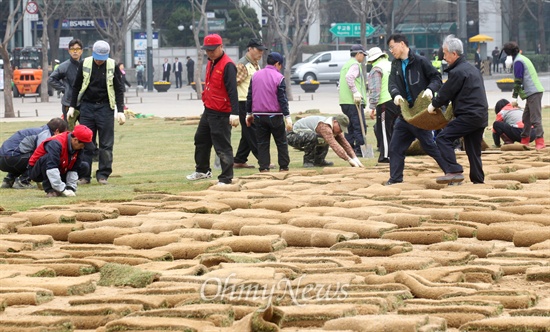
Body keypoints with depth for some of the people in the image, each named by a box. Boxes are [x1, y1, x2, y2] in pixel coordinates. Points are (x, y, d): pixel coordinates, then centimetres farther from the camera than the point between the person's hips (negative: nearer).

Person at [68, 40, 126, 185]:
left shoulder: (112, 66, -2)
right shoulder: (85, 64, 1)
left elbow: (119, 90, 3)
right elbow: (76, 86, 11)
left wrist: (120, 110, -3)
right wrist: (72, 106, 9)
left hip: (105, 108, -1)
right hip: (87, 106, 1)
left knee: (106, 143, -1)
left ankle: (103, 174, 7)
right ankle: (84, 175, 6)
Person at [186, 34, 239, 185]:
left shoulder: (227, 65, -17)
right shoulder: (211, 63, 12)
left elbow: (232, 91, -24)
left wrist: (235, 114, -29)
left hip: (221, 114, -10)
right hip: (208, 110, 10)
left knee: (222, 147, -7)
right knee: (201, 139, 22)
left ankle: (226, 178, -2)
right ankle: (202, 170, 39)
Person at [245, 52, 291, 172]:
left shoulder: (255, 75, 7)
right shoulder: (279, 77, -7)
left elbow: (249, 96, 10)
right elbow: (282, 99, -11)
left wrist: (249, 114, 19)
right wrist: (287, 117, -10)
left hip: (258, 115, 4)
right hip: (275, 116, -4)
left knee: (262, 143, 7)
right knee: (281, 142, 7)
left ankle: (264, 168, 3)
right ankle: (284, 167, 9)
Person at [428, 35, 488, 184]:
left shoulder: (457, 72, -12)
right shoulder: (472, 68, 19)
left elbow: (445, 93, -6)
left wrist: (433, 105, 11)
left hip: (468, 115, -10)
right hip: (481, 115, 10)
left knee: (443, 138, -11)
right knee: (473, 150, 14)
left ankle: (454, 171, -21)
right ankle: (478, 180, 14)